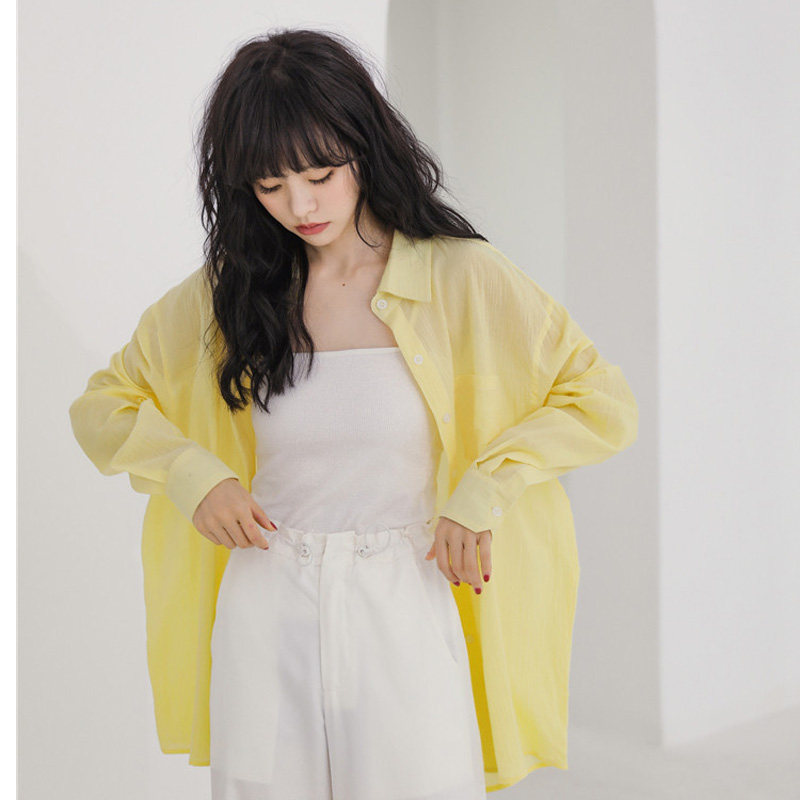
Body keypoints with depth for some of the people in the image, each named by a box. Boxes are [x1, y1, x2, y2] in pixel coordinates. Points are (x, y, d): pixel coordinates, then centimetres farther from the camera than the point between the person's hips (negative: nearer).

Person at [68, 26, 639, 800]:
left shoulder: (459, 278, -3)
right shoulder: (227, 291, 6)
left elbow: (603, 402, -2)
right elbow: (100, 405, 14)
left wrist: (483, 491, -11)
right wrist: (192, 474, -3)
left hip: (405, 614, -2)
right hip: (264, 614, 3)